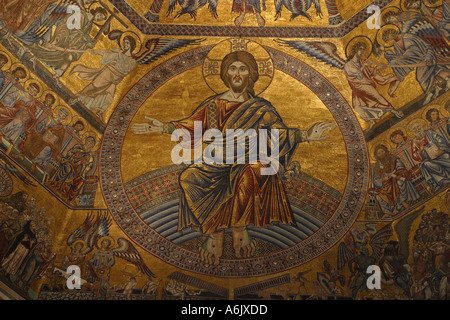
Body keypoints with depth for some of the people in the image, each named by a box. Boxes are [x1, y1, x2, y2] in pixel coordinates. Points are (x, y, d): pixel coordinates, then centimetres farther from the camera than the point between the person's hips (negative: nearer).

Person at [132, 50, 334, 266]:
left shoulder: (260, 108, 7)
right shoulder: (213, 105, 10)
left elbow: (281, 132, 3)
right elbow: (190, 125, 13)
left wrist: (307, 135, -10)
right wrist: (163, 127, 3)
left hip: (248, 165, -1)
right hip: (217, 166, 1)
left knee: (248, 179, -36)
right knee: (189, 179, -27)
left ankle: (238, 228, -11)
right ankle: (215, 232, -13)